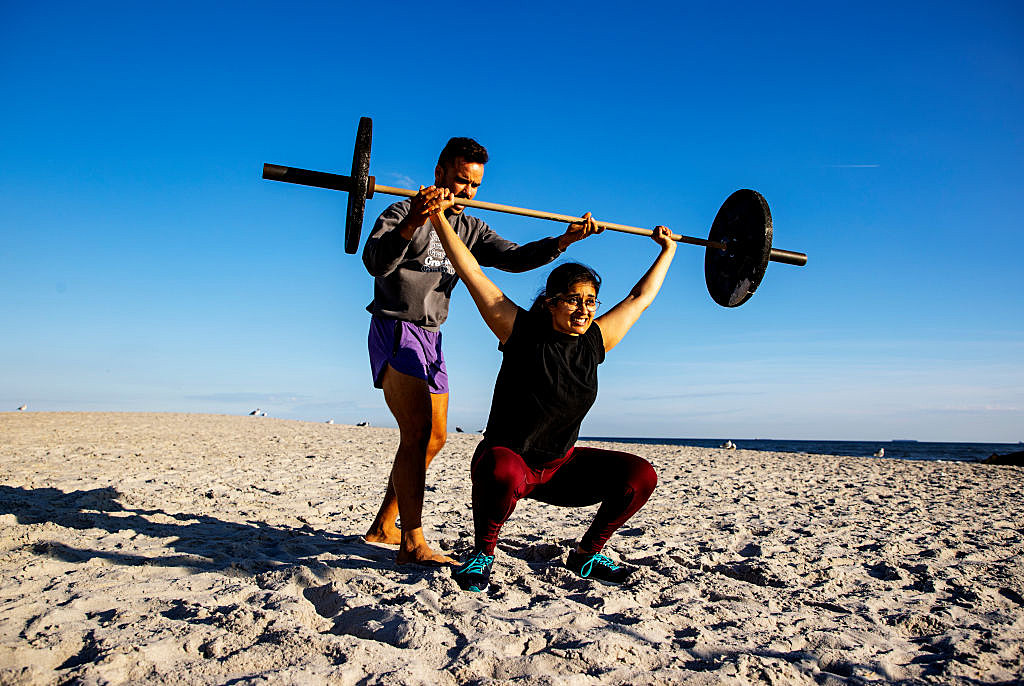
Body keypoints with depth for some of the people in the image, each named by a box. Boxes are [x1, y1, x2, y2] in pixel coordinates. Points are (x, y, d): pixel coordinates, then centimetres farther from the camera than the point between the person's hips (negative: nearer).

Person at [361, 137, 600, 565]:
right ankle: (412, 543, -16)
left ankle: (383, 527, 21)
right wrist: (412, 224, -44)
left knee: (434, 437, 10)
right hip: (395, 330, -8)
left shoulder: (469, 230, 13)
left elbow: (513, 257, 3)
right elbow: (375, 262, -25)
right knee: (417, 432, -19)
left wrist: (561, 242, -12)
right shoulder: (404, 213, -8)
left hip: (430, 337, 8)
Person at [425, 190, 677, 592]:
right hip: (507, 461, -5)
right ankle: (482, 553, -10)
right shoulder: (522, 332, -13)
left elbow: (640, 297, 12)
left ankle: (586, 555, 9)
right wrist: (438, 218, -15)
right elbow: (472, 274, -14)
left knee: (640, 476, -12)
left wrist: (668, 250, 21)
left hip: (560, 467, 5)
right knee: (504, 472, -41)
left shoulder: (594, 342, -1)